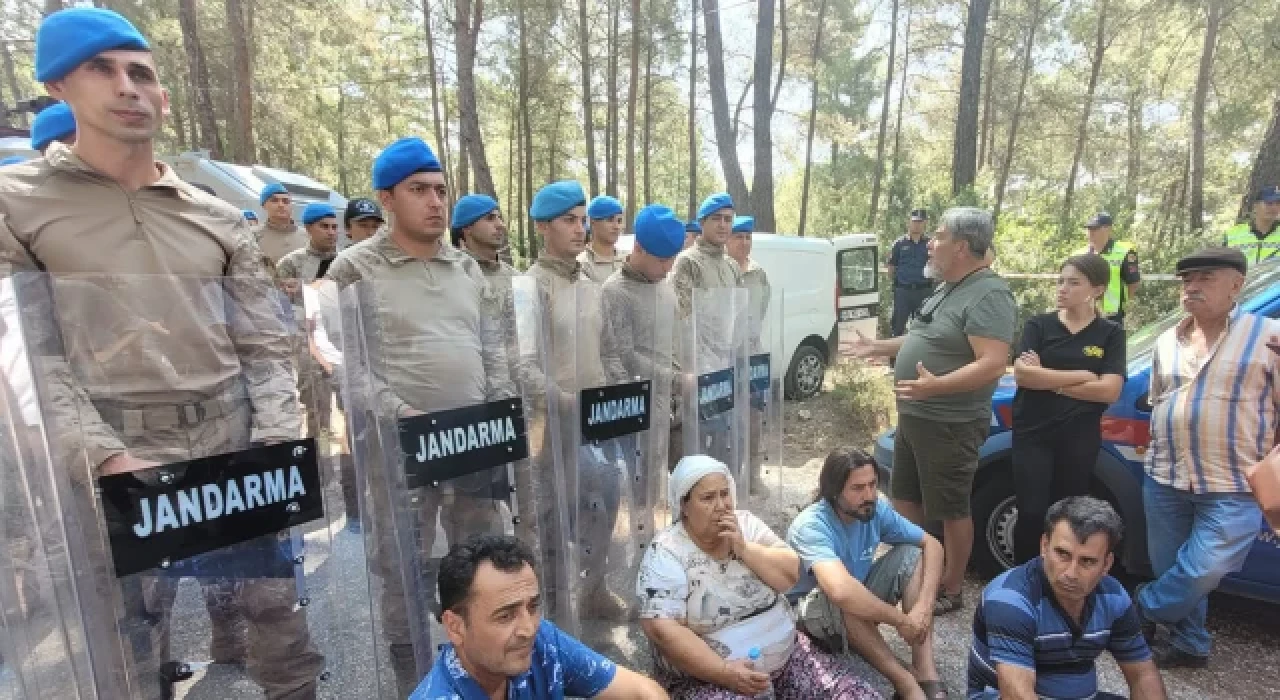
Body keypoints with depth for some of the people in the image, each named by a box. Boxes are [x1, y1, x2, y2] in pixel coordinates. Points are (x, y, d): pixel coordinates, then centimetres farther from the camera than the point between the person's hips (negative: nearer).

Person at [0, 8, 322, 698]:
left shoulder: (219, 219, 10)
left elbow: (264, 347, 7)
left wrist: (275, 446, -7)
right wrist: (107, 461, -17)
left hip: (235, 449, 3)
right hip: (117, 463, -2)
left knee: (278, 612, 10)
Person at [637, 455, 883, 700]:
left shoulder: (746, 523, 0)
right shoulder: (666, 554, -15)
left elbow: (792, 574, -3)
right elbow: (661, 629, -20)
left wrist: (744, 547, -17)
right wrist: (724, 672, -24)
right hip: (708, 676, -4)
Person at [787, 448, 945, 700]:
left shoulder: (875, 509, -12)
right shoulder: (811, 526, -32)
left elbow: (932, 544, -8)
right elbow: (841, 589, -48)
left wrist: (924, 605, -23)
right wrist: (902, 620, -35)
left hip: (863, 605, 7)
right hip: (813, 610, -6)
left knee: (913, 553, -11)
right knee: (838, 600, -40)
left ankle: (924, 670, -18)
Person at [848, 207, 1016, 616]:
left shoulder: (988, 295, -21)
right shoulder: (948, 288, 10)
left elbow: (992, 365, -29)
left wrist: (935, 385, -41)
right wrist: (877, 348, 19)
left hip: (950, 424, -10)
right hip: (915, 416, 10)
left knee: (951, 511, 6)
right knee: (905, 498, 19)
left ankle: (951, 591, 22)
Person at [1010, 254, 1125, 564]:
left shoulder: (1111, 333, 3)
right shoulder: (1039, 324, 2)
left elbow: (1109, 390, -10)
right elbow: (1022, 374, -12)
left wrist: (1045, 378, -11)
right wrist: (1082, 376, -12)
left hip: (1079, 439, 1)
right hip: (1032, 434, -1)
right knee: (1031, 513, -3)